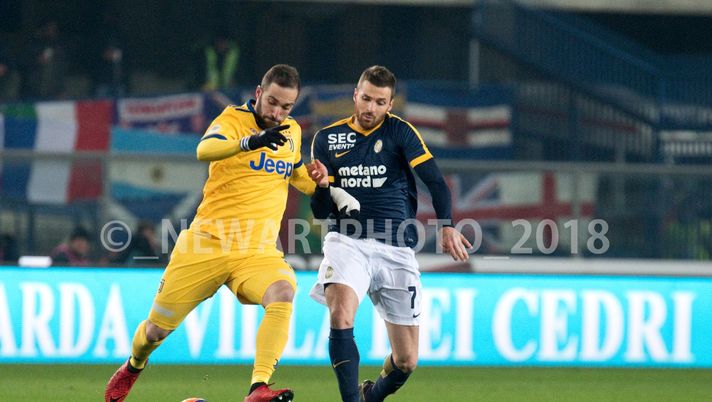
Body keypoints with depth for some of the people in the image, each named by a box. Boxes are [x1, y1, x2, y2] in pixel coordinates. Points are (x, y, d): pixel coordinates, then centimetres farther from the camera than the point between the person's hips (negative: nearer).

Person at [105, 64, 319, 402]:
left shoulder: (292, 132, 9)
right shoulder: (234, 118, -9)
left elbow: (300, 178, 30)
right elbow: (204, 150, -32)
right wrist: (249, 141, -51)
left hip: (258, 252, 3)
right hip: (206, 244, -3)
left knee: (283, 292, -31)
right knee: (156, 329, 8)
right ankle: (133, 367, 44)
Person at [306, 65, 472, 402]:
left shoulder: (399, 131, 1)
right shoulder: (327, 139, 7)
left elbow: (435, 182, -8)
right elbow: (321, 213, 7)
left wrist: (447, 226, -24)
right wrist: (322, 185, -14)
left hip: (397, 248, 0)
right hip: (347, 241, 0)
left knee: (406, 362, 3)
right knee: (340, 314, -32)